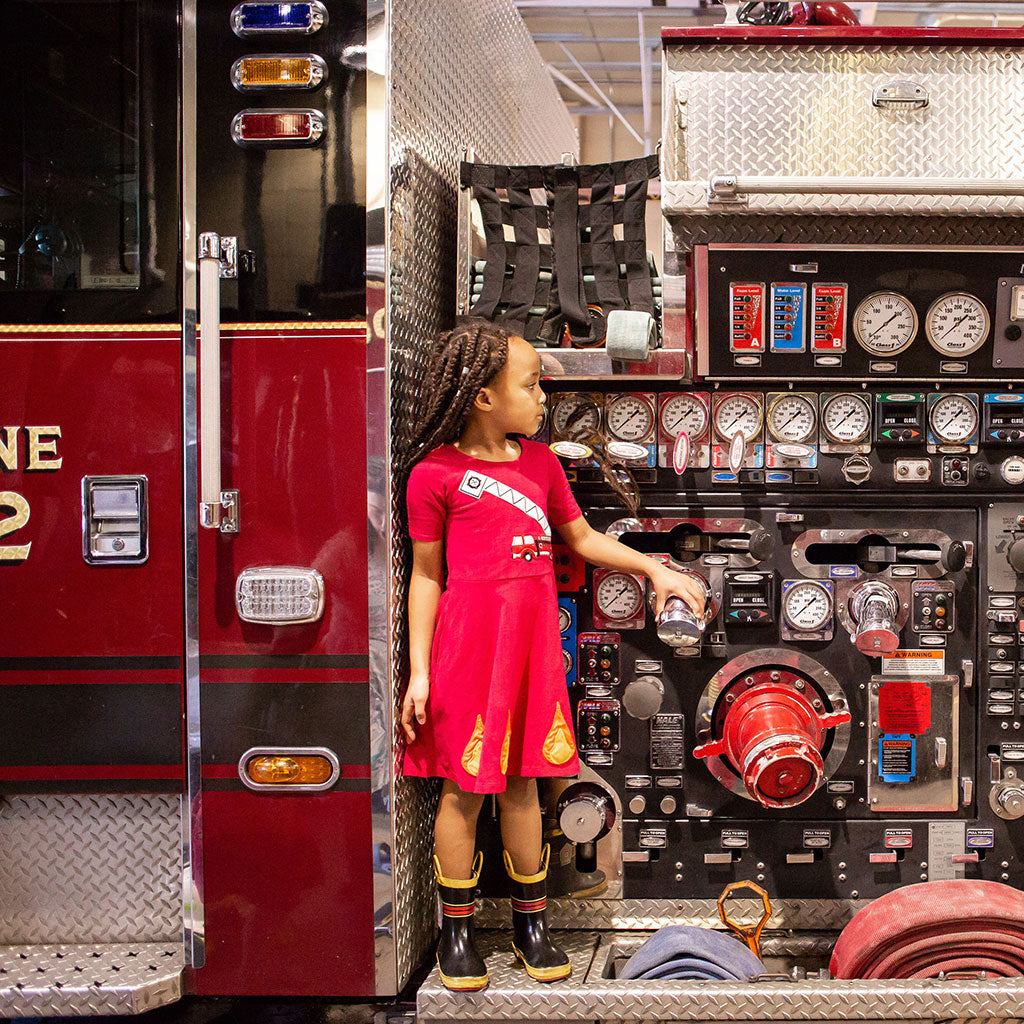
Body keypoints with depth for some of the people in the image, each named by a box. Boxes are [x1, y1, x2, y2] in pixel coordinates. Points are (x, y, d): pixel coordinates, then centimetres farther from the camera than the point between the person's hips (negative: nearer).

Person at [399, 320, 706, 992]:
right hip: (468, 642, -5)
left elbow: (583, 538, 22)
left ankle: (530, 922, 25)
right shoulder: (435, 474, -6)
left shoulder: (540, 462, 11)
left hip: (532, 644, 5)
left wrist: (653, 568, 15)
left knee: (523, 782, 12)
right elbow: (426, 575, -2)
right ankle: (456, 930, 18)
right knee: (464, 787, 3)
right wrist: (419, 671, -4)